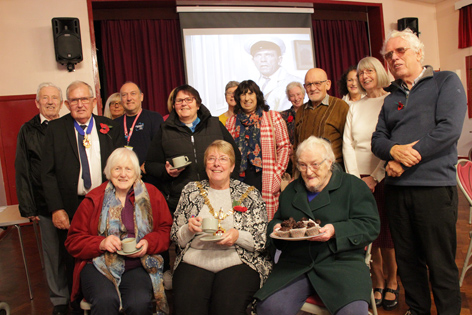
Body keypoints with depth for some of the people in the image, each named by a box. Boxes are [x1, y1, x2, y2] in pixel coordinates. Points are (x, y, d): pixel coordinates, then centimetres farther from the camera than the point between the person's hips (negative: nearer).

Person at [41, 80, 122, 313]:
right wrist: (56, 209, -9)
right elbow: (48, 173, -2)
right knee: (73, 265, 12)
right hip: (70, 208, 0)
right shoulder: (55, 129, 2)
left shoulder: (109, 128, 5)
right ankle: (78, 306, 33)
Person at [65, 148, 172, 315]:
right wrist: (101, 244, -11)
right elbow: (73, 241, 7)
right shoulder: (94, 199, 6)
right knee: (105, 299, -31)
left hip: (138, 265, 1)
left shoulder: (152, 195, 8)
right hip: (99, 264, 0)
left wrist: (149, 243, -10)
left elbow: (166, 229, 9)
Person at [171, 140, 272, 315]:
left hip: (237, 262, -1)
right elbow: (176, 238, 15)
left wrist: (238, 236, -14)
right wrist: (189, 229, -7)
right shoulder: (191, 191, 14)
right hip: (194, 261, 2)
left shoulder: (250, 194, 8)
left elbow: (263, 241, 4)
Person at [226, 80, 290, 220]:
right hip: (240, 180, 2)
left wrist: (277, 174, -7)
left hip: (266, 182, -2)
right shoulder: (231, 122, 14)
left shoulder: (273, 117, 6)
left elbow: (284, 146, 1)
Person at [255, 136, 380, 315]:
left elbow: (370, 226, 0)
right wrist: (276, 227, 4)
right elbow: (276, 220, 29)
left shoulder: (353, 186, 8)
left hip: (341, 261, -2)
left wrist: (336, 231, -16)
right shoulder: (291, 190, 22)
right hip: (295, 263, 3)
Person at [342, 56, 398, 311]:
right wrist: (355, 178, -5)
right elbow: (347, 144, 6)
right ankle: (377, 282, 18)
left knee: (387, 232, 3)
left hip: (384, 176, -3)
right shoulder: (355, 108, 13)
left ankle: (391, 282, 22)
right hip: (359, 177, 3)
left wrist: (375, 177, -12)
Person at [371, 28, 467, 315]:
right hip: (397, 188, 5)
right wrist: (394, 150, -14)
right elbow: (377, 140, 9)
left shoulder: (446, 82, 2)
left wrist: (405, 160, -12)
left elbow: (449, 129, -12)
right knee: (407, 259, 13)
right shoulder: (391, 97, 16)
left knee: (441, 264, 3)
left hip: (434, 187, -5)